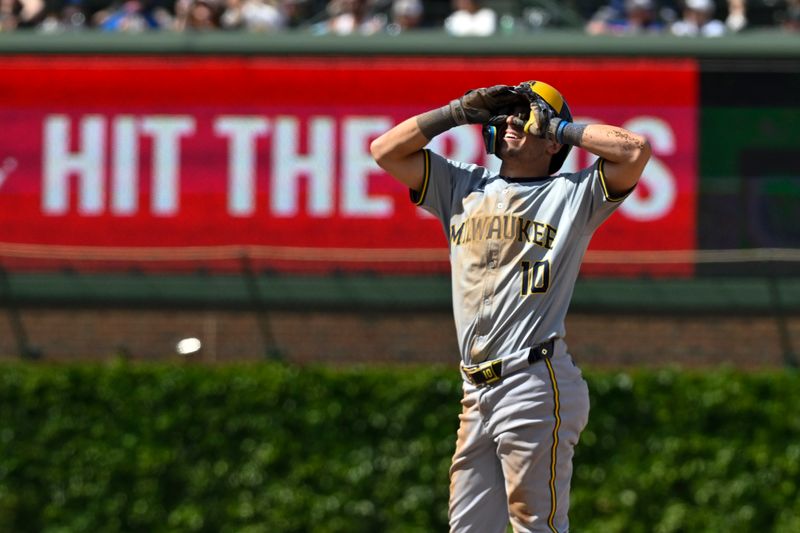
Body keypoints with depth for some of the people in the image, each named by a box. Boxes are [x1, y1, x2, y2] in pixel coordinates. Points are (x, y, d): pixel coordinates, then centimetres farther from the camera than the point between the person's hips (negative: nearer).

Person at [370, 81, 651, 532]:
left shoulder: (572, 193, 4)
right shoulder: (463, 187, 20)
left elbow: (635, 149, -9)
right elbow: (386, 150, 19)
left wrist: (562, 128, 2)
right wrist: (460, 112, 14)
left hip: (537, 388, -6)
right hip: (478, 393, 6)